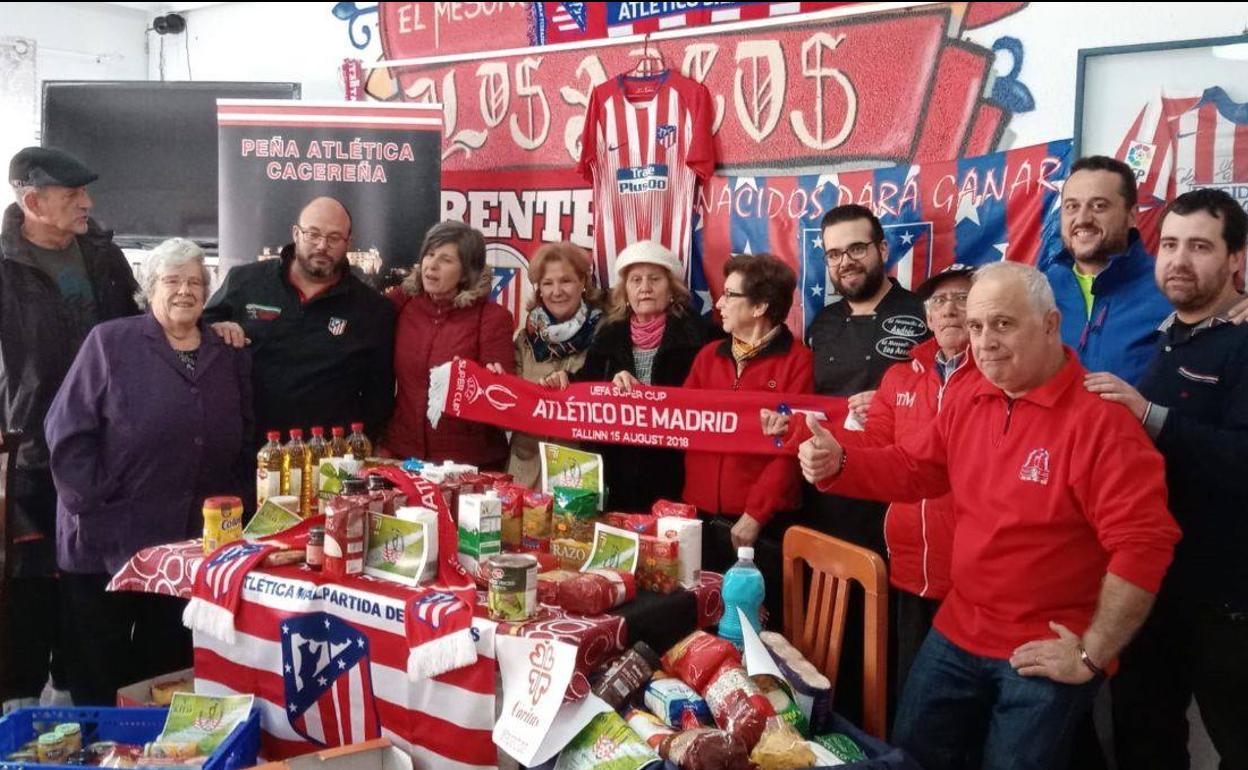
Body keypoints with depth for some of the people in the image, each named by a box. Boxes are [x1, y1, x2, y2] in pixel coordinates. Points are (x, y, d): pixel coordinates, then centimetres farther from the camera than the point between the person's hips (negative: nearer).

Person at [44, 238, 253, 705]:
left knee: (167, 666, 15)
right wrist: (90, 504, -12)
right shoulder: (110, 343, -3)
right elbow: (67, 430, -7)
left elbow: (243, 442, 13)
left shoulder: (229, 356, 10)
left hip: (194, 544, 4)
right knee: (99, 673, 8)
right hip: (107, 540, -3)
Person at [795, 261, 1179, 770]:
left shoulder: (1100, 419, -20)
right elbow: (910, 469, 13)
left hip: (1046, 655, -7)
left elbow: (1142, 545, -22)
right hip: (956, 636, 7)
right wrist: (837, 465, -7)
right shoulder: (971, 402, 4)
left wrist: (1092, 655, -17)